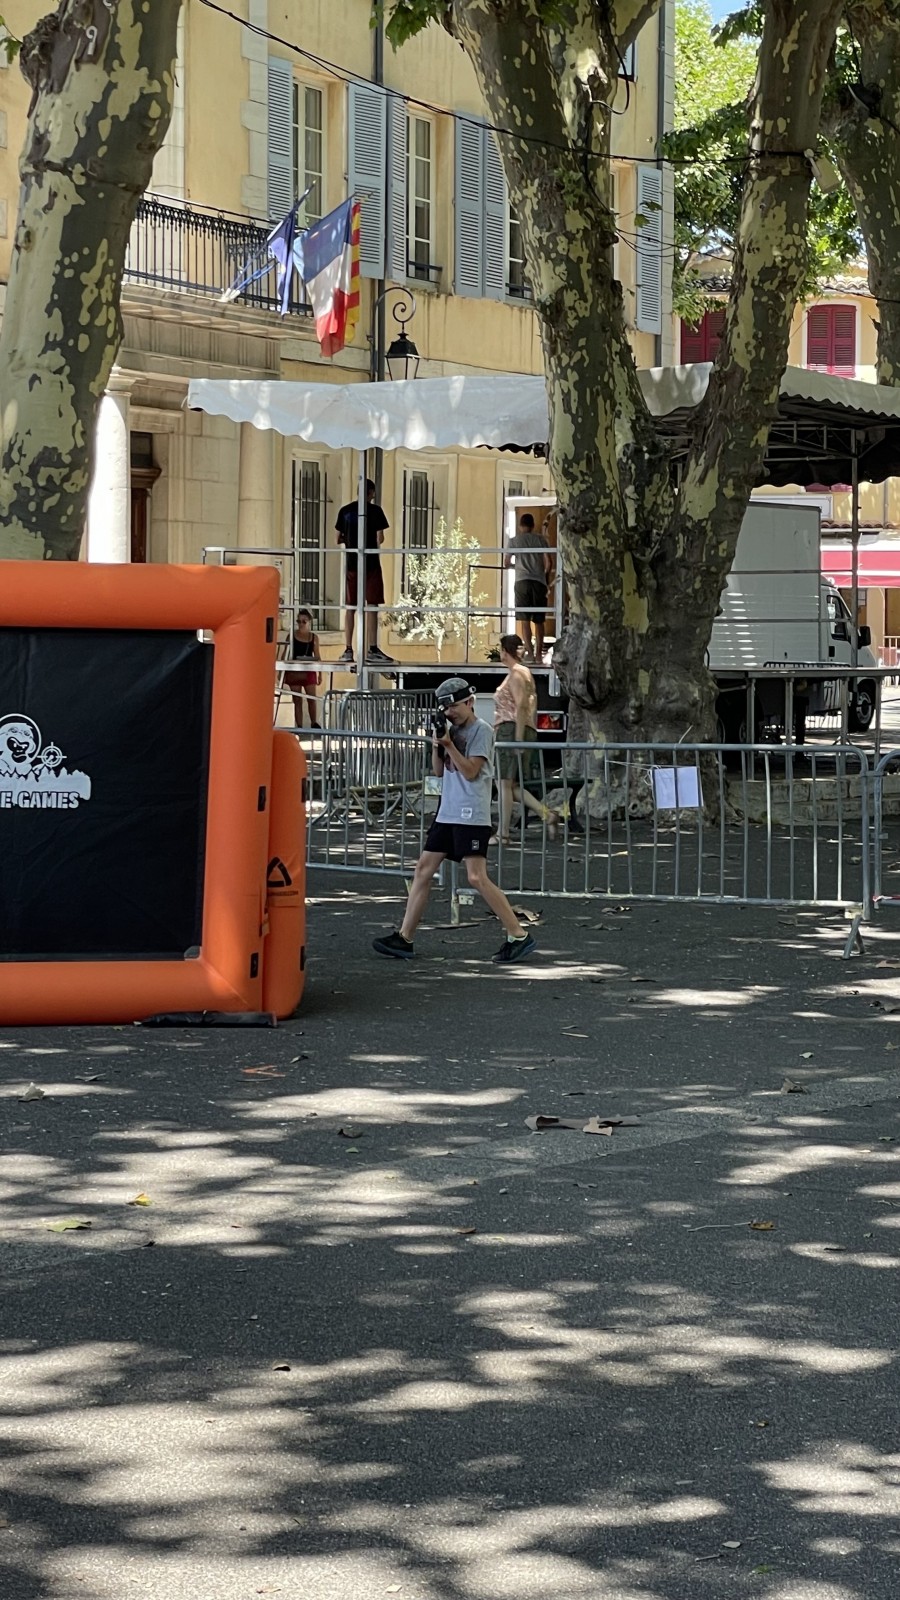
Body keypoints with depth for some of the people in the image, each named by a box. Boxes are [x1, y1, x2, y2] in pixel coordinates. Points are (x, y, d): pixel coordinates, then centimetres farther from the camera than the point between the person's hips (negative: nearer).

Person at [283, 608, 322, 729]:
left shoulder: (314, 637, 4)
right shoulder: (292, 635, 1)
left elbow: (317, 657, 8)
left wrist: (320, 673, 5)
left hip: (309, 671, 1)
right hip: (294, 671, -1)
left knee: (312, 699, -5)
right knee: (297, 700, 3)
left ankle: (314, 723, 3)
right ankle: (299, 726, 6)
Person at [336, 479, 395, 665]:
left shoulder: (345, 511, 6)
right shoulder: (375, 510, -5)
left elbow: (338, 539, 8)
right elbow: (380, 538, -8)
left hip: (352, 564, 4)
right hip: (370, 563, -4)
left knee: (351, 608, 8)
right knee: (372, 606, -4)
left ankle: (348, 650, 6)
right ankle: (372, 650, -10)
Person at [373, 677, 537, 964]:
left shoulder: (481, 730, -7)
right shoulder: (452, 729, 15)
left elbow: (471, 771, -14)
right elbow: (439, 771, 16)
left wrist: (448, 744, -19)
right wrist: (436, 744, 0)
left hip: (472, 816, -8)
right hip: (447, 812, 8)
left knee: (477, 877, -14)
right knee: (423, 869, 6)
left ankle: (518, 936, -8)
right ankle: (404, 939, 10)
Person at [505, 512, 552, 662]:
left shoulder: (514, 540, 7)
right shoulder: (540, 539, 9)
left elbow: (506, 563, 12)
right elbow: (549, 563, 3)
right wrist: (547, 579, 20)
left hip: (522, 581, -2)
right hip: (539, 582, 2)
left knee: (524, 619, -5)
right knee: (539, 621, 8)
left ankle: (529, 651, -18)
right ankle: (539, 653, 7)